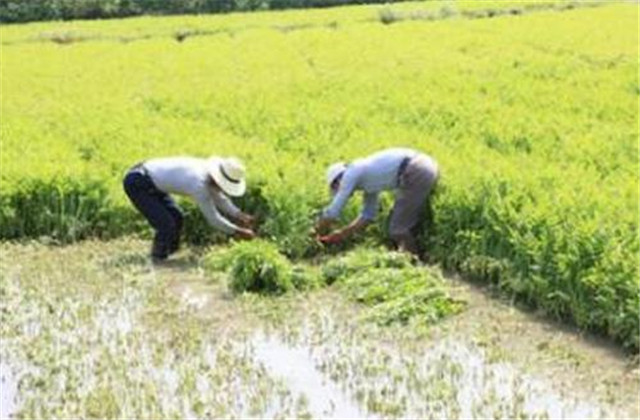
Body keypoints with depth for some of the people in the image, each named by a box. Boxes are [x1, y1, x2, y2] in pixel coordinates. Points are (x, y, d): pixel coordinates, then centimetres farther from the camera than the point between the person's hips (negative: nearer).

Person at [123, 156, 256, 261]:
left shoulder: (207, 170, -3)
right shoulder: (199, 184, -29)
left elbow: (220, 199, 12)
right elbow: (213, 218, -22)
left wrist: (239, 215, 1)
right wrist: (239, 232, -15)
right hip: (136, 183, -10)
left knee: (176, 218, 15)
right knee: (166, 225, -14)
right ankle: (158, 260, 4)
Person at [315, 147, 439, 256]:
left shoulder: (351, 173, 4)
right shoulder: (367, 178, 27)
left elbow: (332, 212, 5)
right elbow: (368, 215, 32)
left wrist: (315, 232, 19)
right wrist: (343, 234, 32)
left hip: (416, 173, -10)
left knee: (398, 230, -2)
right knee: (407, 225, 18)